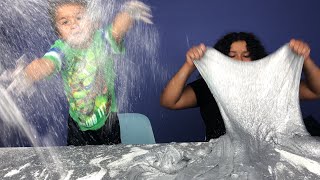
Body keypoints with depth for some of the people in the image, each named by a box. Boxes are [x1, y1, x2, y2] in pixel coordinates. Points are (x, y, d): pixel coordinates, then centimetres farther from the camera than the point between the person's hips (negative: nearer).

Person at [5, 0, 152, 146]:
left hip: (108, 120, 0)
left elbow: (117, 29, -40)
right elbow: (45, 63, -38)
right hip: (78, 123, 0)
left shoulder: (102, 39, -19)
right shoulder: (62, 49, -19)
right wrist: (24, 77, -60)